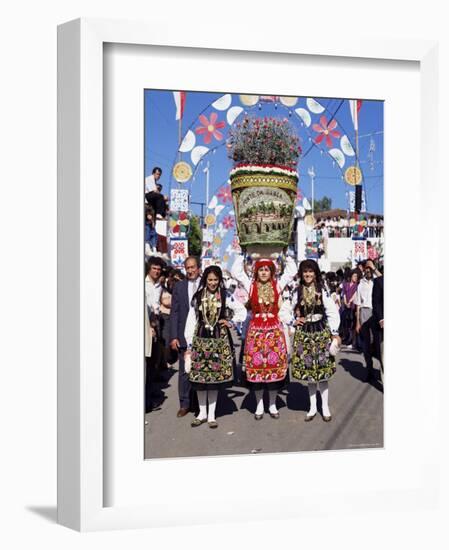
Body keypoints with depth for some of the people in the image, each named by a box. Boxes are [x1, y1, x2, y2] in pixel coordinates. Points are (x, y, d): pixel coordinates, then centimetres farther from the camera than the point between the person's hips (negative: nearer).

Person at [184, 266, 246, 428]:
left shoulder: (225, 296, 2)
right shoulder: (198, 297, 4)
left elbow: (242, 311, 11)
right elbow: (191, 321, 3)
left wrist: (231, 322, 2)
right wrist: (189, 343, 0)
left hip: (219, 340, -1)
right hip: (200, 339, 1)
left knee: (216, 376, 1)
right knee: (199, 376, 0)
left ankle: (211, 414, 11)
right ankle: (202, 413, 15)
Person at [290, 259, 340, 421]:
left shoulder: (323, 291, -5)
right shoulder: (298, 292, 4)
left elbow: (333, 313, -6)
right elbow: (292, 311, 18)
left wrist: (335, 334, -9)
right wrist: (294, 321, -1)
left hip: (321, 332, -3)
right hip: (303, 333, 3)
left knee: (322, 370, 0)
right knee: (307, 370, 7)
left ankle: (325, 407, 12)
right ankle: (313, 407, 18)